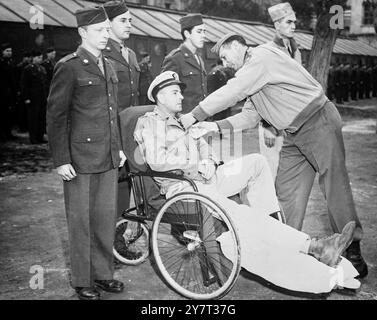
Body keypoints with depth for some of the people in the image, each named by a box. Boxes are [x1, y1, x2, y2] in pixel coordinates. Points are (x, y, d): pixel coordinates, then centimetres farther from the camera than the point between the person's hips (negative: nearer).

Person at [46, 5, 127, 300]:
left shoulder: (109, 66, 15)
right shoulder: (69, 67, -7)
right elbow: (56, 116, -8)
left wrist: (119, 147, 17)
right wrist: (61, 160, -11)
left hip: (109, 159, 6)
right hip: (80, 160, -6)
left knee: (106, 217, 11)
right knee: (81, 221, 4)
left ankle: (103, 273, 26)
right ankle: (82, 281, 18)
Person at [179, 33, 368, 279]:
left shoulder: (262, 58, -14)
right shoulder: (250, 70, 16)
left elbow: (231, 93, -21)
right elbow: (250, 116, 14)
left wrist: (194, 115, -15)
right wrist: (217, 126, 0)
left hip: (319, 123, -10)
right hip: (295, 135, 10)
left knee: (336, 187, -6)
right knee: (287, 191, 4)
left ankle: (352, 251, 4)